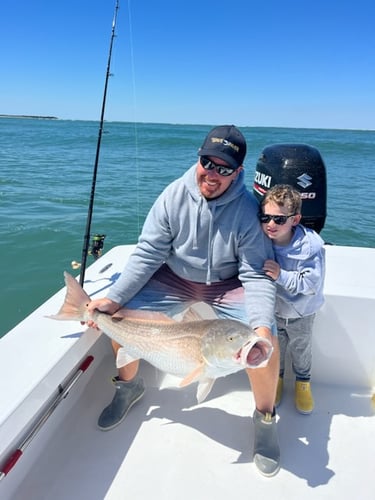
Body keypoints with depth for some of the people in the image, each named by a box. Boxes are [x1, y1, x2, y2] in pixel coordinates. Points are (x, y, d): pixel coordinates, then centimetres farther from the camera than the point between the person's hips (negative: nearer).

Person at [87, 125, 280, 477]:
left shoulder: (248, 209, -20)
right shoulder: (174, 195, -15)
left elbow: (257, 275, -19)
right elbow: (147, 254, -12)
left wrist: (261, 325, -35)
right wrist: (114, 298, -20)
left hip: (228, 287, -2)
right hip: (175, 279, 3)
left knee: (267, 341, -25)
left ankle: (264, 419, 7)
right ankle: (129, 385, 20)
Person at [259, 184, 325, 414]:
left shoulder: (311, 245, -29)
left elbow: (311, 284, -29)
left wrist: (281, 275, -37)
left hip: (302, 313, -1)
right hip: (273, 311, 2)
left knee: (302, 350, 22)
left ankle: (303, 382, 48)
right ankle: (276, 379, 49)